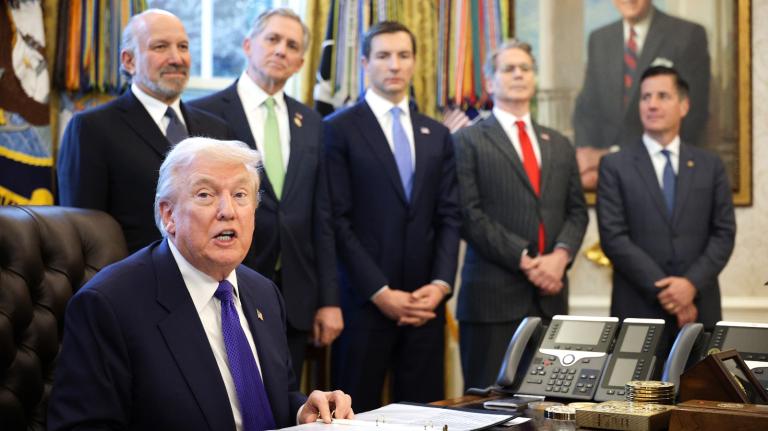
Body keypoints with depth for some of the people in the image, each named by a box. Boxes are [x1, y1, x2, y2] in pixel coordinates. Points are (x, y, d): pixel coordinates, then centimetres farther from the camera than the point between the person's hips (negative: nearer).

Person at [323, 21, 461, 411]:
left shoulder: (437, 135, 14)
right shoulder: (339, 129, -1)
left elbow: (449, 217, 11)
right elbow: (338, 221, -8)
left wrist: (441, 284, -4)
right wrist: (380, 292, -13)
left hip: (425, 301, 4)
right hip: (364, 301, -4)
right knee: (359, 412, 2)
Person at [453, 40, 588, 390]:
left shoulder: (559, 145, 20)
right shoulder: (469, 141, 2)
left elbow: (577, 211, 15)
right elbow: (469, 214, -7)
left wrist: (561, 255, -5)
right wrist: (524, 261, -13)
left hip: (550, 295, 5)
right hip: (494, 295, -5)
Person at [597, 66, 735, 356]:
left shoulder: (710, 165, 10)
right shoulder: (614, 166, 2)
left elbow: (724, 233, 5)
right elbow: (613, 237, -6)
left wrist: (692, 283, -11)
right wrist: (662, 290, -13)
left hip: (699, 309, 2)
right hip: (638, 310, -2)